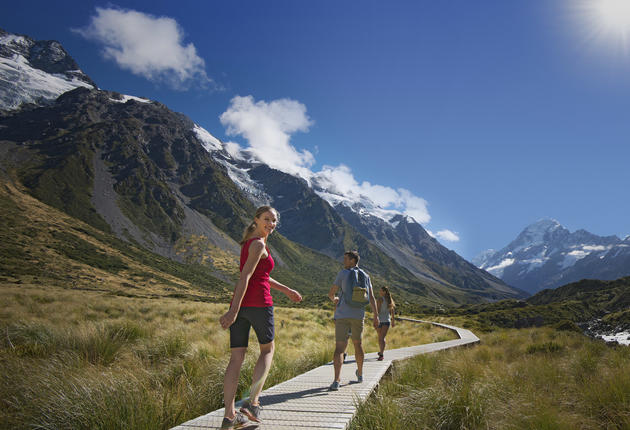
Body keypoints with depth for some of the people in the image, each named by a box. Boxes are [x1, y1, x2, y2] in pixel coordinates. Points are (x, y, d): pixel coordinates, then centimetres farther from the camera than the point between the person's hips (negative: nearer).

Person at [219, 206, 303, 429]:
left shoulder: (248, 242, 21)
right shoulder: (259, 245, -8)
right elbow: (245, 277, -18)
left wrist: (286, 289, 33)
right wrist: (233, 311, -23)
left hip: (240, 303, 8)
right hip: (258, 302, -7)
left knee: (237, 357, 4)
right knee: (267, 349, 12)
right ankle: (253, 402, 4)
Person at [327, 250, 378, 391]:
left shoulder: (343, 274, -2)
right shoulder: (365, 276, 9)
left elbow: (331, 293, 2)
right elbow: (371, 297, 3)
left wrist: (334, 299, 25)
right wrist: (376, 316, 4)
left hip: (342, 315, -4)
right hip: (358, 315, 4)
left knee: (339, 348, -8)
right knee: (357, 344, 24)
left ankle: (336, 380, -24)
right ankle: (360, 374, 40)